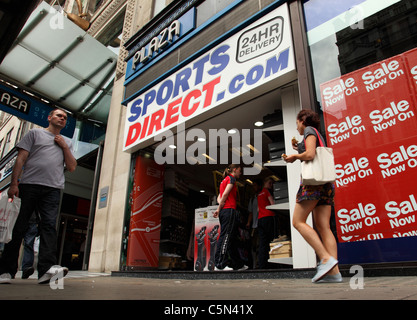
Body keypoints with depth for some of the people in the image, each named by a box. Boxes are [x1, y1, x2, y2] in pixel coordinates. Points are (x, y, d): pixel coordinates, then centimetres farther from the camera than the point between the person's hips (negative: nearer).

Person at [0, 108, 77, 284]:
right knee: (18, 227, 0)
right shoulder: (35, 133, 15)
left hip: (52, 189, 2)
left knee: (49, 225, -12)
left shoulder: (67, 142, 23)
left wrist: (64, 147, 5)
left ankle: (46, 268, -19)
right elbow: (21, 158, 4)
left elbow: (72, 167, 14)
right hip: (29, 185, -1)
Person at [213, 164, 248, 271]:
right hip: (229, 210, -9)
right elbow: (225, 194, -13)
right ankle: (219, 264, -10)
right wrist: (219, 209, -7)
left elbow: (219, 197, 17)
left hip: (223, 211, 9)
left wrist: (219, 209, 3)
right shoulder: (232, 178, -2)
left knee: (231, 238, 9)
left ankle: (238, 264, 15)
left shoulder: (225, 180, 24)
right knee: (226, 236, -10)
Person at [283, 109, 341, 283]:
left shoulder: (309, 130, 2)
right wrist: (299, 149, 26)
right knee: (323, 227, -1)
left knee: (298, 221, -9)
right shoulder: (318, 134, 28)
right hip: (326, 183, 9)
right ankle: (334, 271, -8)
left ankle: (326, 258, -19)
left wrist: (295, 156, 2)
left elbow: (310, 154, -15)